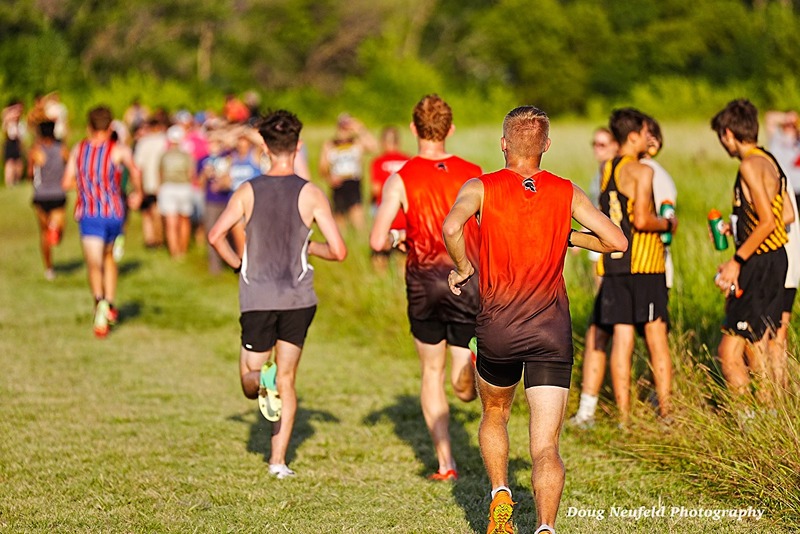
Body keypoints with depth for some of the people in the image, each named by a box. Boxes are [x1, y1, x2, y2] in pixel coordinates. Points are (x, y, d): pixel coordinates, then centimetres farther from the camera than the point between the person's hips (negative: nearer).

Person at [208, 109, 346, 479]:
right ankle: (278, 460, 6)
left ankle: (261, 379, -24)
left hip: (256, 297, 0)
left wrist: (238, 265, 7)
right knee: (287, 380, 11)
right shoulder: (310, 194, -5)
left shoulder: (248, 192, -1)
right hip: (297, 298, 0)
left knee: (249, 384, 12)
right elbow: (338, 251, -8)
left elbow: (215, 236, -10)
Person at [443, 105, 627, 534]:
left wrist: (464, 268, -2)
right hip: (552, 329, 0)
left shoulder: (482, 187, 1)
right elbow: (617, 242, 3)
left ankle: (500, 495, 13)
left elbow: (451, 227, -20)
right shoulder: (566, 192, 6)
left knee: (494, 415, 28)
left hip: (497, 327, 0)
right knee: (546, 447, -3)